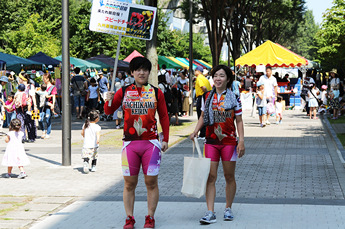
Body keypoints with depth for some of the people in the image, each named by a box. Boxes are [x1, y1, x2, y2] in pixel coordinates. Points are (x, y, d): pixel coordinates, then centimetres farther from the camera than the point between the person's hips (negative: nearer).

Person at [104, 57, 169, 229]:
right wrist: (109, 101, -15)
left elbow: (164, 117, 10)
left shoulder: (156, 92, 6)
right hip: (130, 143, 1)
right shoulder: (124, 92, 7)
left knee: (151, 182, 2)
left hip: (151, 142, -1)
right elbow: (109, 111, 6)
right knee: (129, 183, 4)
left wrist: (165, 139, 5)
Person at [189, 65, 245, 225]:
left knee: (229, 176, 8)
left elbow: (239, 121, 1)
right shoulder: (207, 97, 5)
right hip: (211, 142, 1)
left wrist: (241, 141, -6)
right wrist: (195, 131, -1)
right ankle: (210, 213, -4)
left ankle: (228, 209, 23)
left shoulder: (234, 98, -1)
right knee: (210, 177, -4)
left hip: (229, 142, -1)